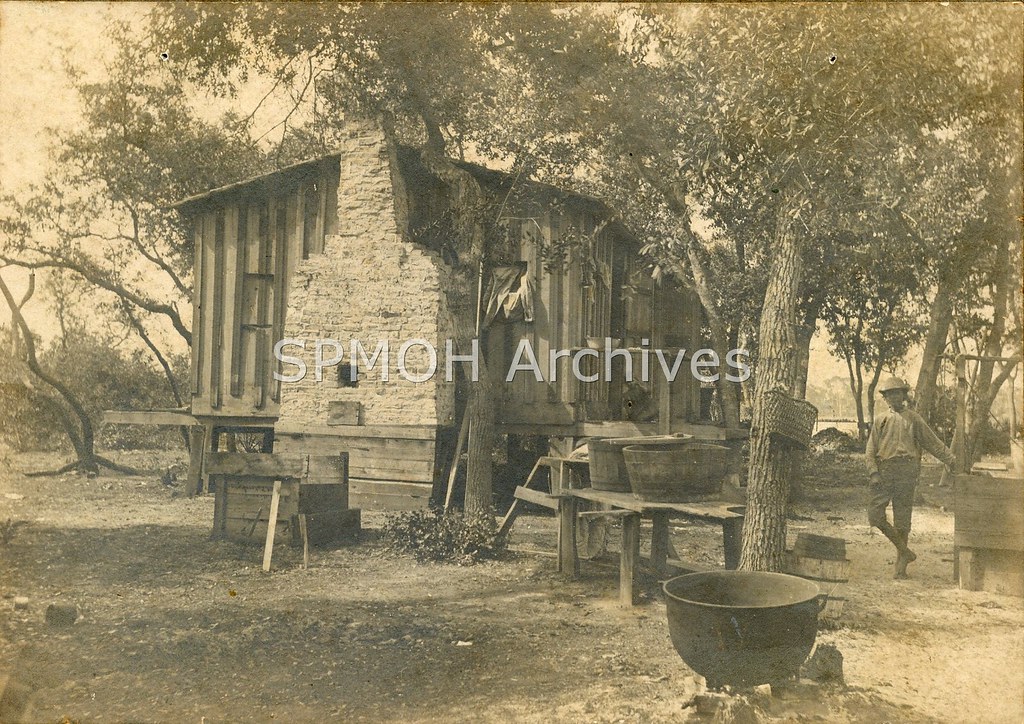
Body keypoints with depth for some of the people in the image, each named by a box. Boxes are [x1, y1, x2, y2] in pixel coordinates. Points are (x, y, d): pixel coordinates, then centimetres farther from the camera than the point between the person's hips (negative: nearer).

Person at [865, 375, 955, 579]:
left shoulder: (913, 418, 10)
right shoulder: (880, 419, 13)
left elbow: (933, 442, 14)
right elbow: (870, 449, 9)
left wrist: (951, 459, 6)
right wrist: (874, 473, -3)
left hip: (906, 471, -2)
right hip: (884, 471, 2)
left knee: (902, 520, 0)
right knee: (874, 515, -6)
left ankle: (901, 565, 11)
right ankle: (904, 551, 13)